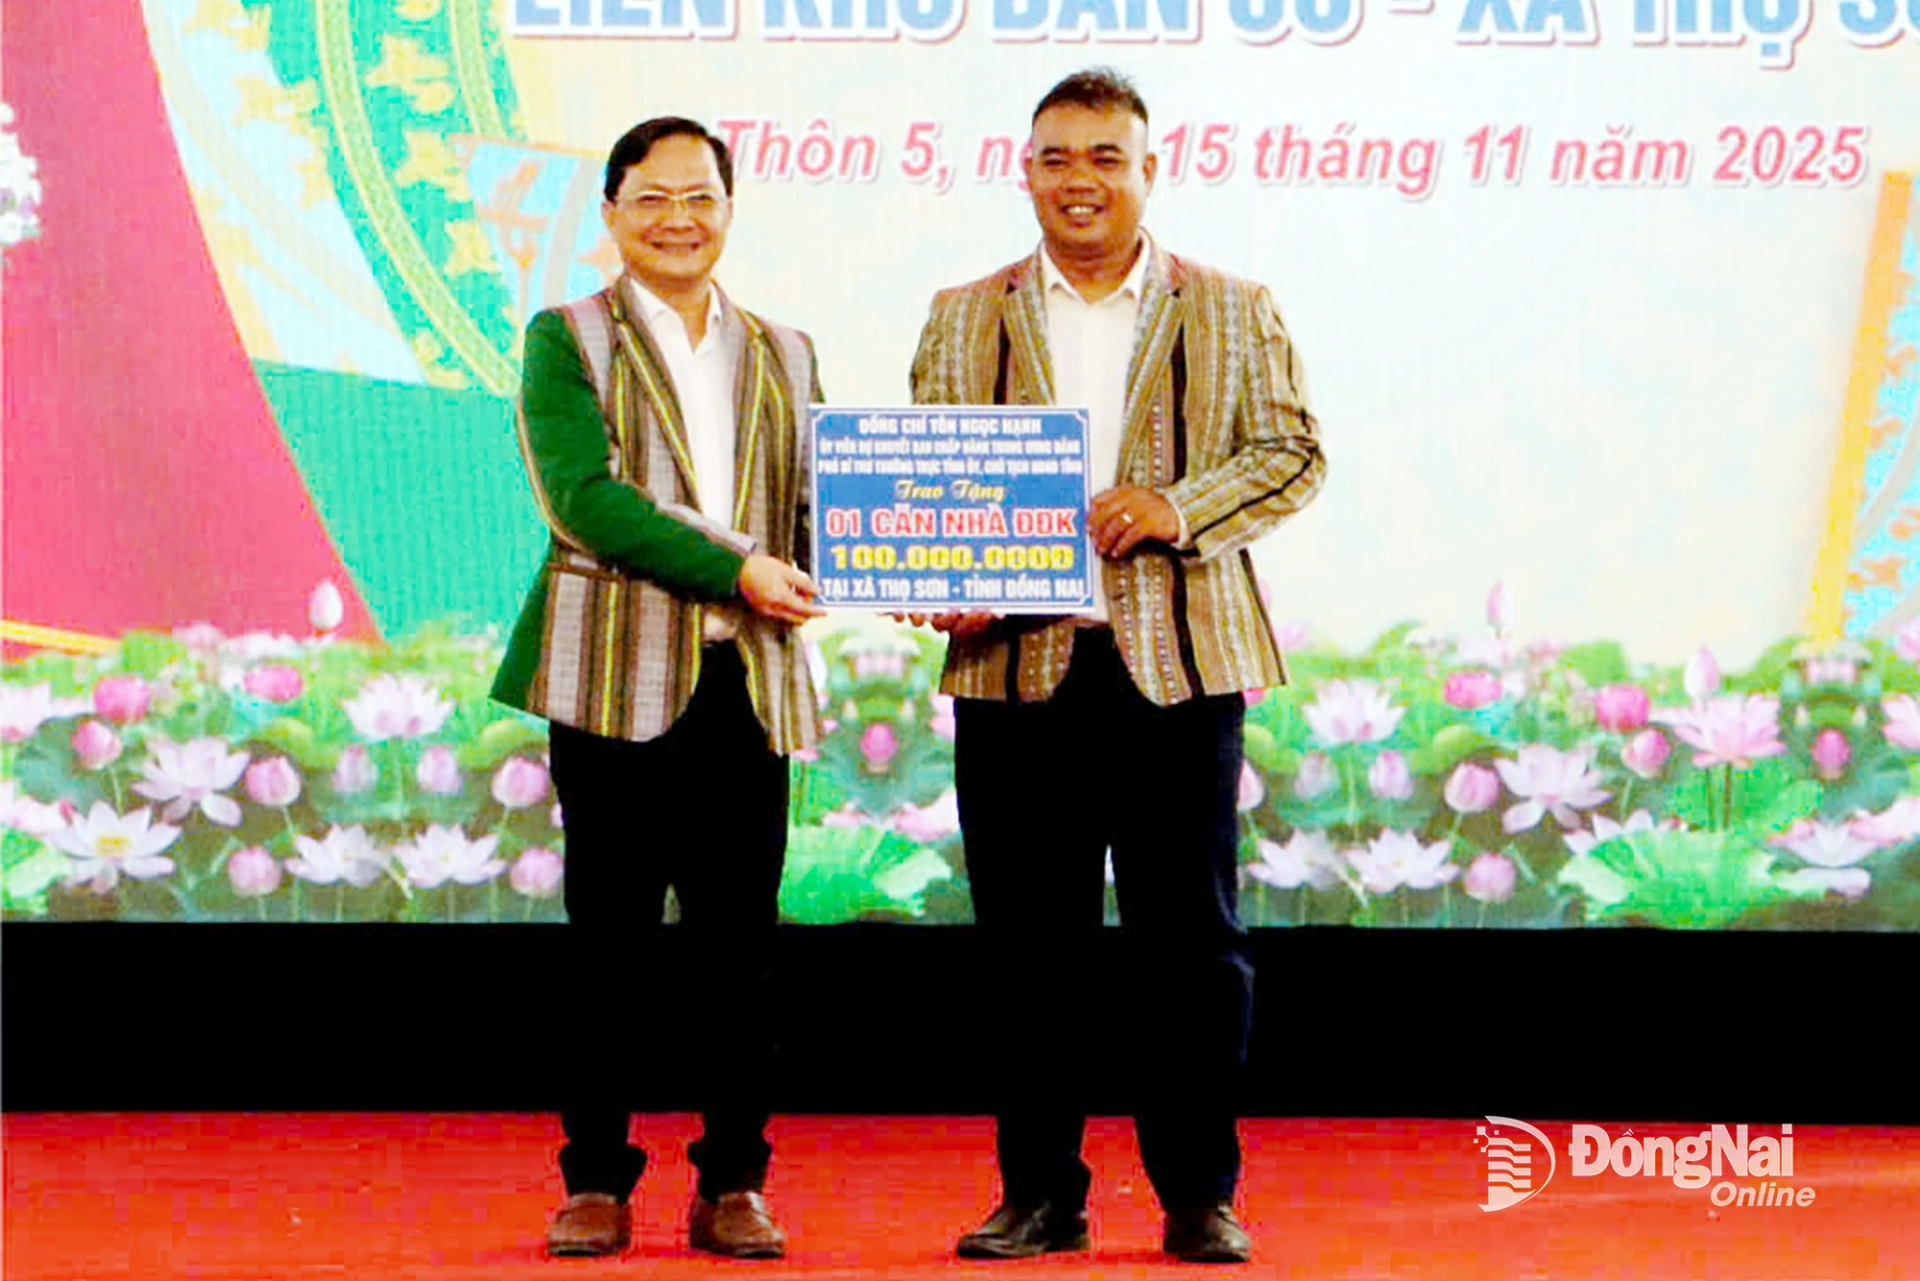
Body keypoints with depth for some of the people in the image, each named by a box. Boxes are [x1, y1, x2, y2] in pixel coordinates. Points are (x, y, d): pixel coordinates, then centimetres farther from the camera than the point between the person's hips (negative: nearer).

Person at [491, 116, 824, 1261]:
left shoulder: (783, 355, 18)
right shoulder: (569, 339, 5)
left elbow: (814, 506, 17)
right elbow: (583, 494, -9)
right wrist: (734, 569, -16)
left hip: (748, 681, 3)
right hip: (618, 679, -3)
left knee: (741, 939, 3)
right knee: (608, 940, 0)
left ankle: (735, 1185, 11)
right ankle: (596, 1184, 9)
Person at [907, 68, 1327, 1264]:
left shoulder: (1234, 313, 9)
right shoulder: (964, 318, 13)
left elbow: (1294, 453, 4)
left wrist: (1179, 508, -13)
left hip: (1180, 667, -1)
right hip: (1016, 667, 1)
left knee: (1195, 940, 2)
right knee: (1031, 946, 5)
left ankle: (1201, 1196, 12)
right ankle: (1041, 1196, 15)